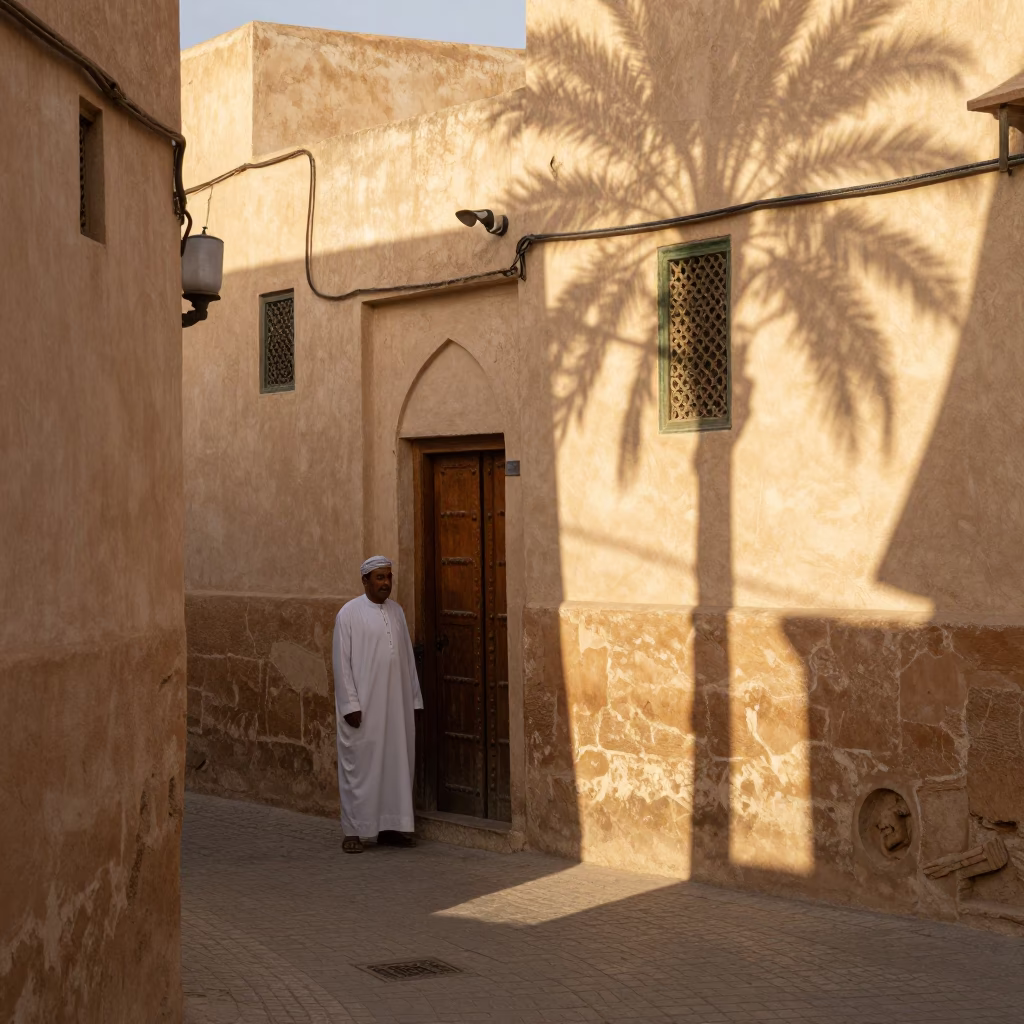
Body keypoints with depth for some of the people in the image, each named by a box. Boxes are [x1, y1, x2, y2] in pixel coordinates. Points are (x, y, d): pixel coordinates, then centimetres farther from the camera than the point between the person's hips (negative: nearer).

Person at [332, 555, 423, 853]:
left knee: (396, 762, 7)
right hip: (363, 706, -5)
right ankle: (353, 831, 7)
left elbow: (408, 657, 13)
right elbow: (341, 662, -8)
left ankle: (390, 826, 17)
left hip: (396, 705, 5)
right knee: (360, 764, 0)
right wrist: (350, 704, -14)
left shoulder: (397, 611, 10)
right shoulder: (349, 614, -6)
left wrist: (413, 700, 9)